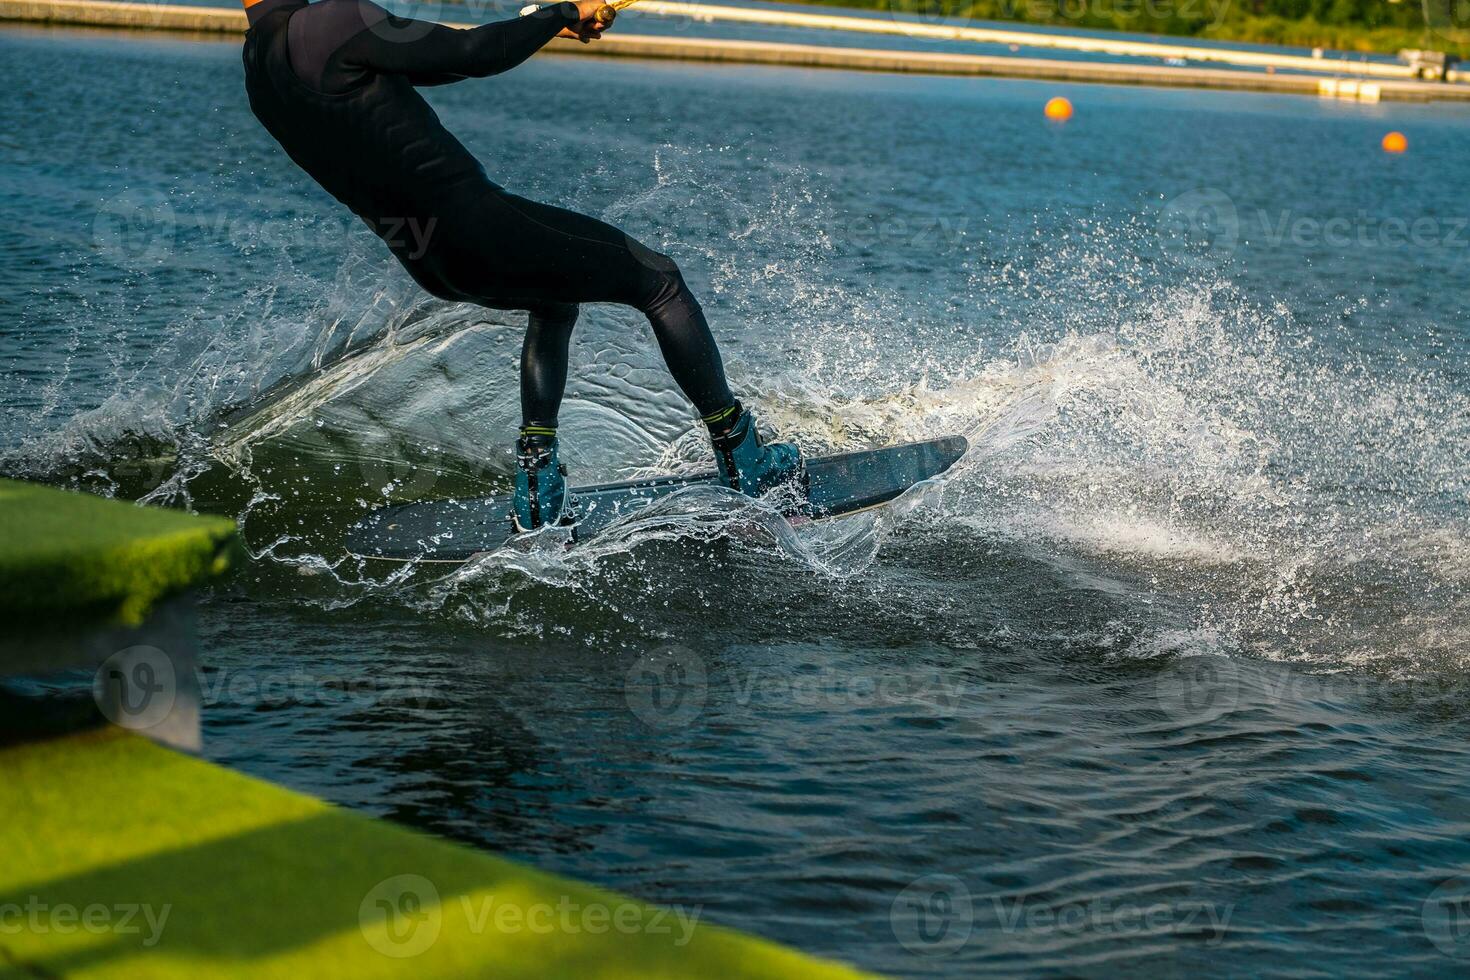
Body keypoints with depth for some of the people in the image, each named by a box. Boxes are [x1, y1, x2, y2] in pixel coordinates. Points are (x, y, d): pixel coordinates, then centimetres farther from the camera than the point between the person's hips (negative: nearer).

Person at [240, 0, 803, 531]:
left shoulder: (258, 68, 10)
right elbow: (472, 56, -17)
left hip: (424, 263, 9)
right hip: (476, 227, -9)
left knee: (556, 298, 34)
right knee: (660, 282, 10)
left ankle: (536, 484, 22)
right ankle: (744, 461, 19)